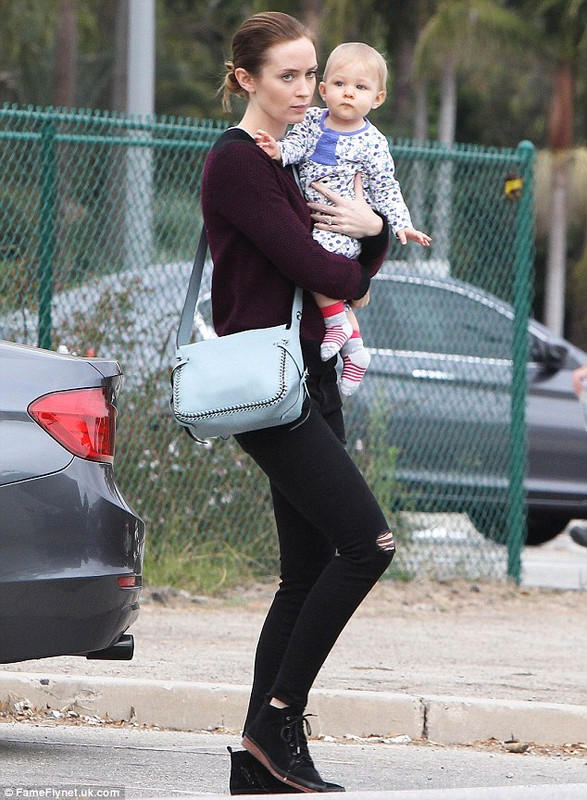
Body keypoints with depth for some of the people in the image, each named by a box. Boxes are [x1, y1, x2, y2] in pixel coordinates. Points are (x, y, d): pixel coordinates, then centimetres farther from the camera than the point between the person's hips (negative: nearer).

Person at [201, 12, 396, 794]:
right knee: (367, 540, -16)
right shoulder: (236, 162, -11)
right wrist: (356, 273, 3)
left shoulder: (287, 162, 19)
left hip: (309, 375, 10)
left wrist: (373, 227, -5)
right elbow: (312, 269, -18)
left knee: (310, 569, 6)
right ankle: (276, 721, -9)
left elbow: (352, 270, 17)